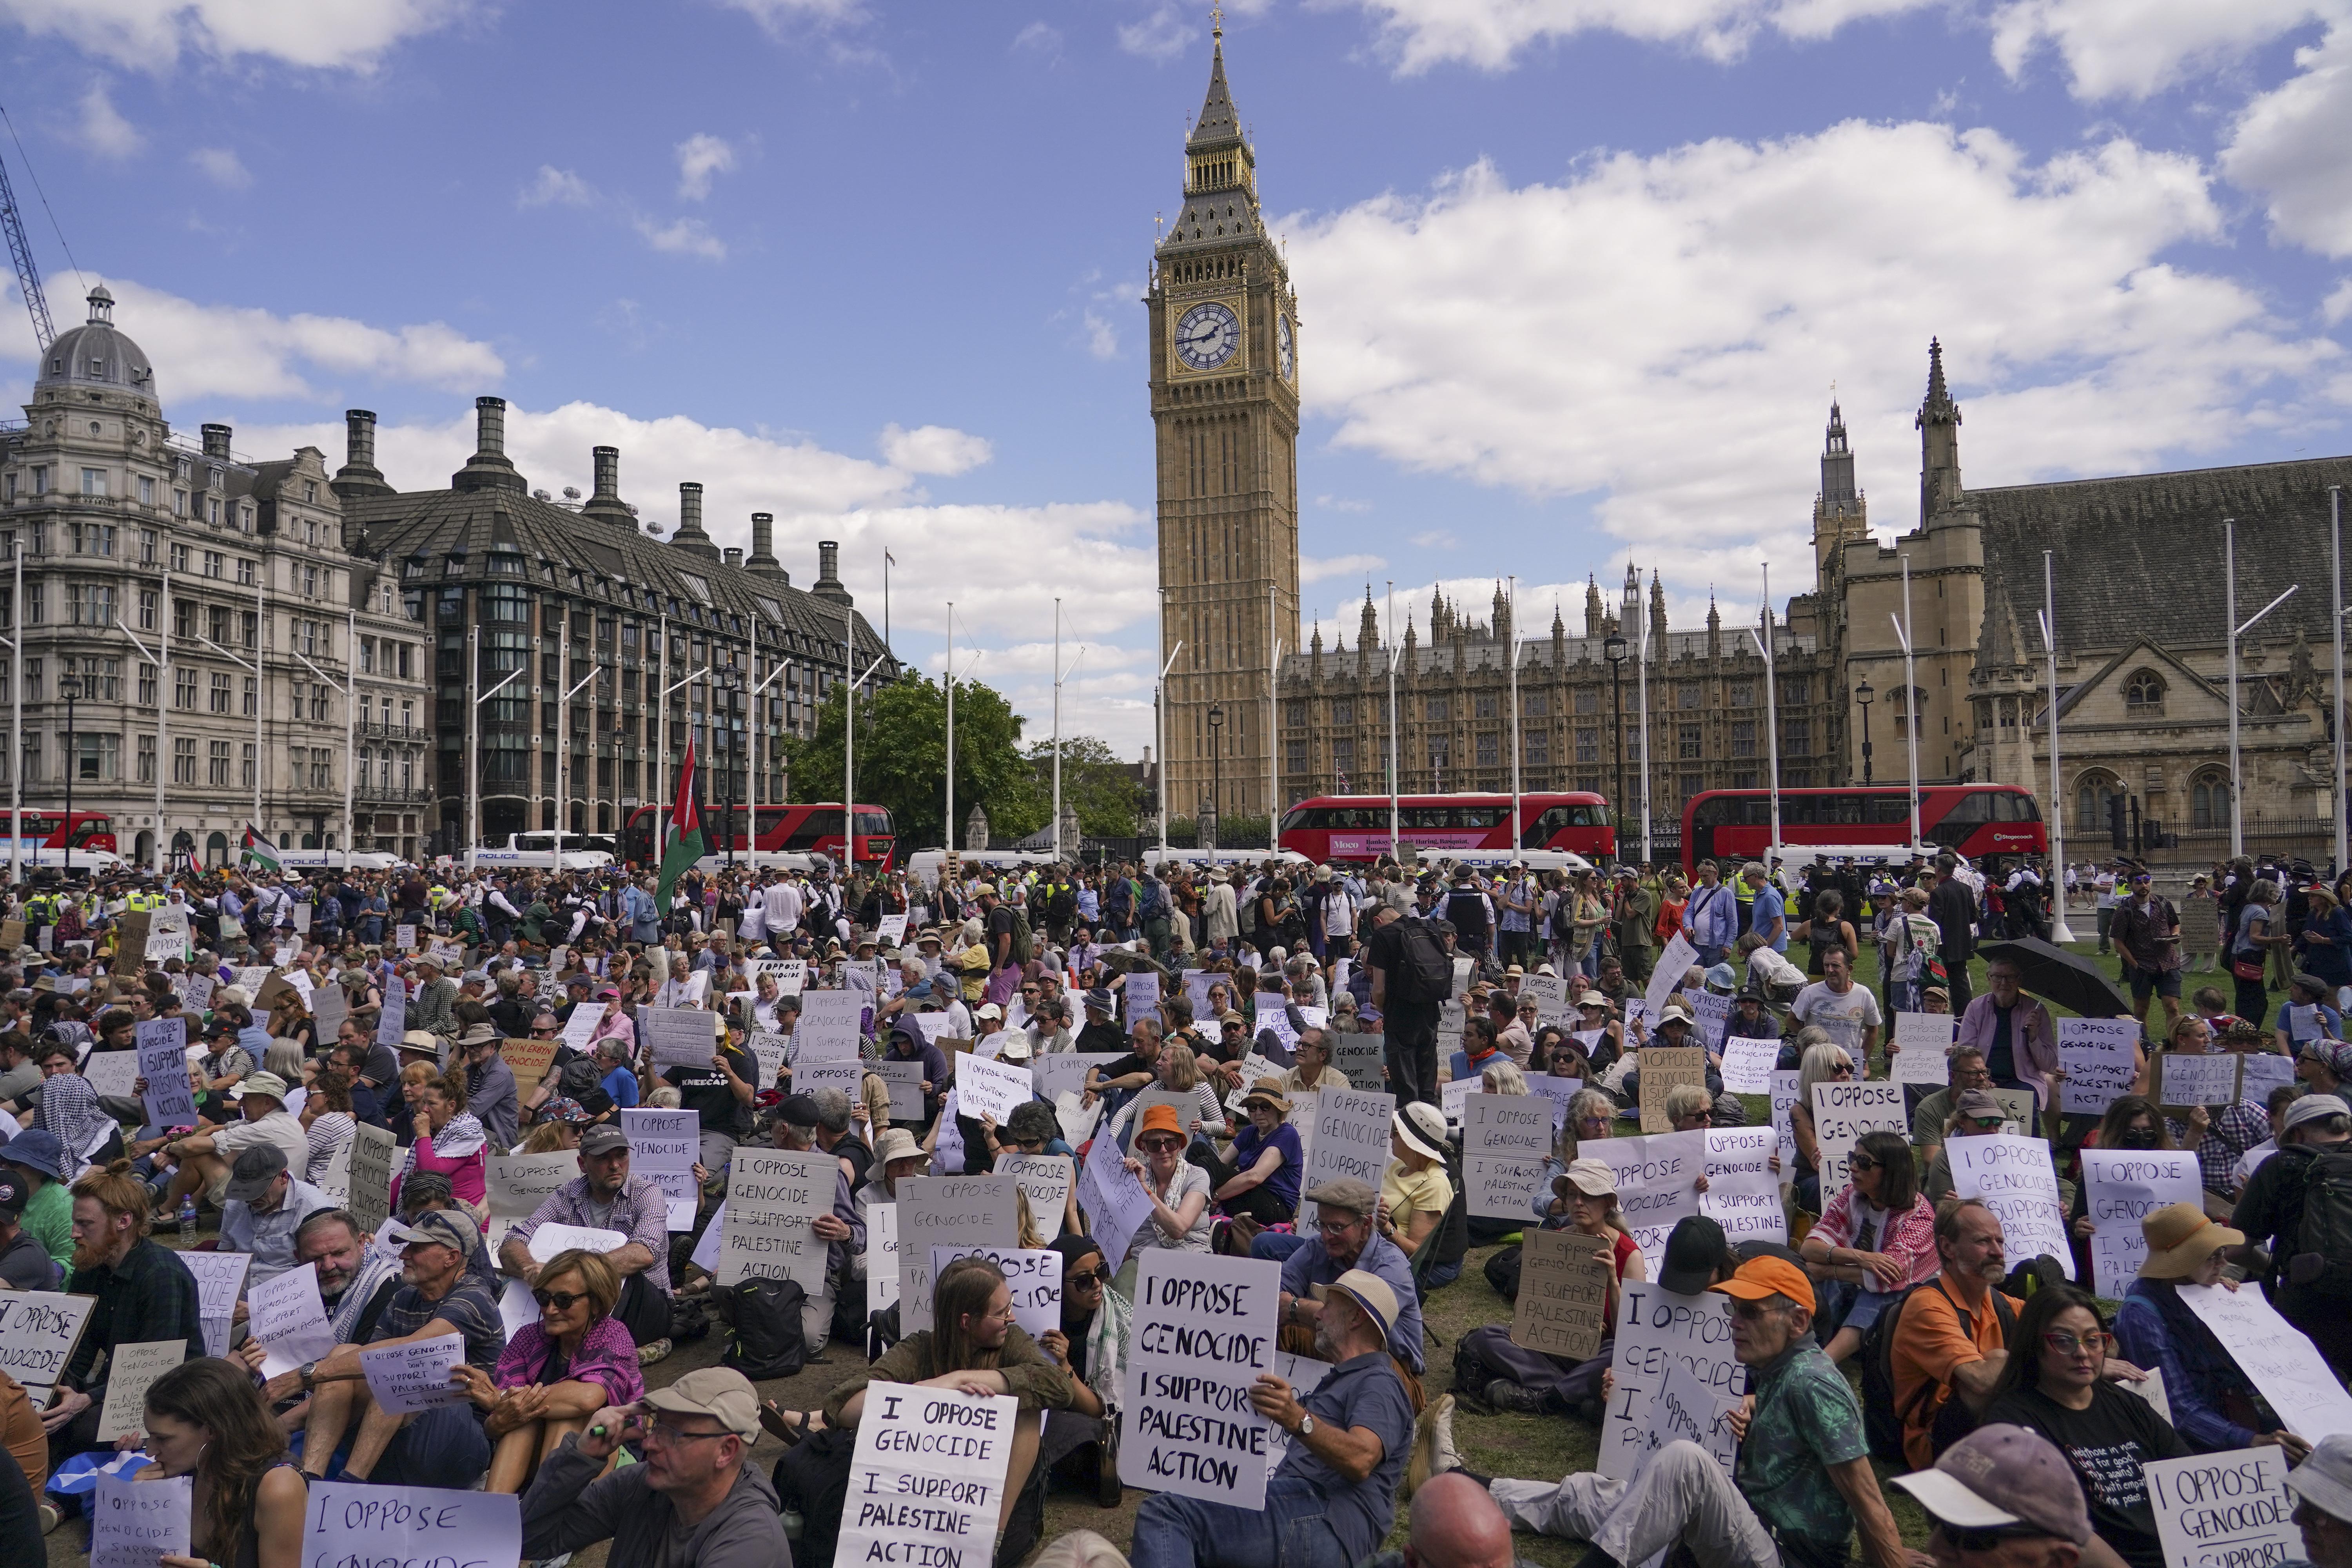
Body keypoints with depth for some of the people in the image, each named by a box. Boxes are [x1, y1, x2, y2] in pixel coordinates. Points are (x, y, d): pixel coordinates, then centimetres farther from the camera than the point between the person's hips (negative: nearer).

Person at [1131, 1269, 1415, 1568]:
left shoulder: (1379, 1383, -2)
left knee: (1165, 1513, -25)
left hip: (1322, 1519, -10)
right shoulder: (1337, 1381, 32)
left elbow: (1361, 1459, -23)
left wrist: (1298, 1420, -39)